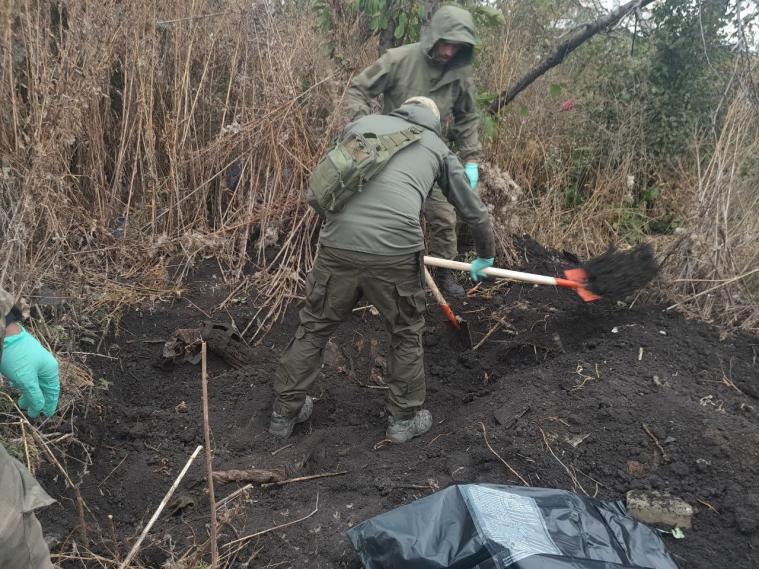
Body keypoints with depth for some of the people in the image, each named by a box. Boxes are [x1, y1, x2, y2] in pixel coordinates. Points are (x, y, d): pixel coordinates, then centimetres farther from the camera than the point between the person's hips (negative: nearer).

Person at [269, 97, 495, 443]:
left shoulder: (361, 123, 24)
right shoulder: (438, 147, 22)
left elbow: (315, 194, 21)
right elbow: (474, 212, 28)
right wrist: (486, 256, 46)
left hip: (337, 246, 2)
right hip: (395, 252, -1)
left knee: (314, 327, 21)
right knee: (406, 334, 22)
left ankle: (285, 413, 35)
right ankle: (404, 419, 35)